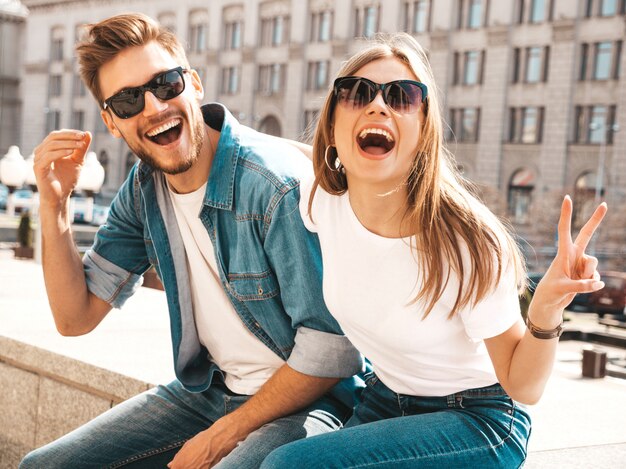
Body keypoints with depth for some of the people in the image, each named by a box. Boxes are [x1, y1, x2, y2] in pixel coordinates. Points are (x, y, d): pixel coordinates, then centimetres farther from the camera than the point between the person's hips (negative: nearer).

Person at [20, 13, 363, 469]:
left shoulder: (279, 184, -24)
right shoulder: (143, 190, 1)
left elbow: (332, 350, -23)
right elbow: (76, 318, 4)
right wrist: (54, 205, -8)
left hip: (305, 400, -6)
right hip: (207, 391, 7)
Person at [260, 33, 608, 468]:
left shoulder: (468, 242, -27)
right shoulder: (320, 199, -14)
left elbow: (523, 387, -19)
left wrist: (547, 310, -36)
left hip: (478, 419, -4)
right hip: (385, 398, 5)